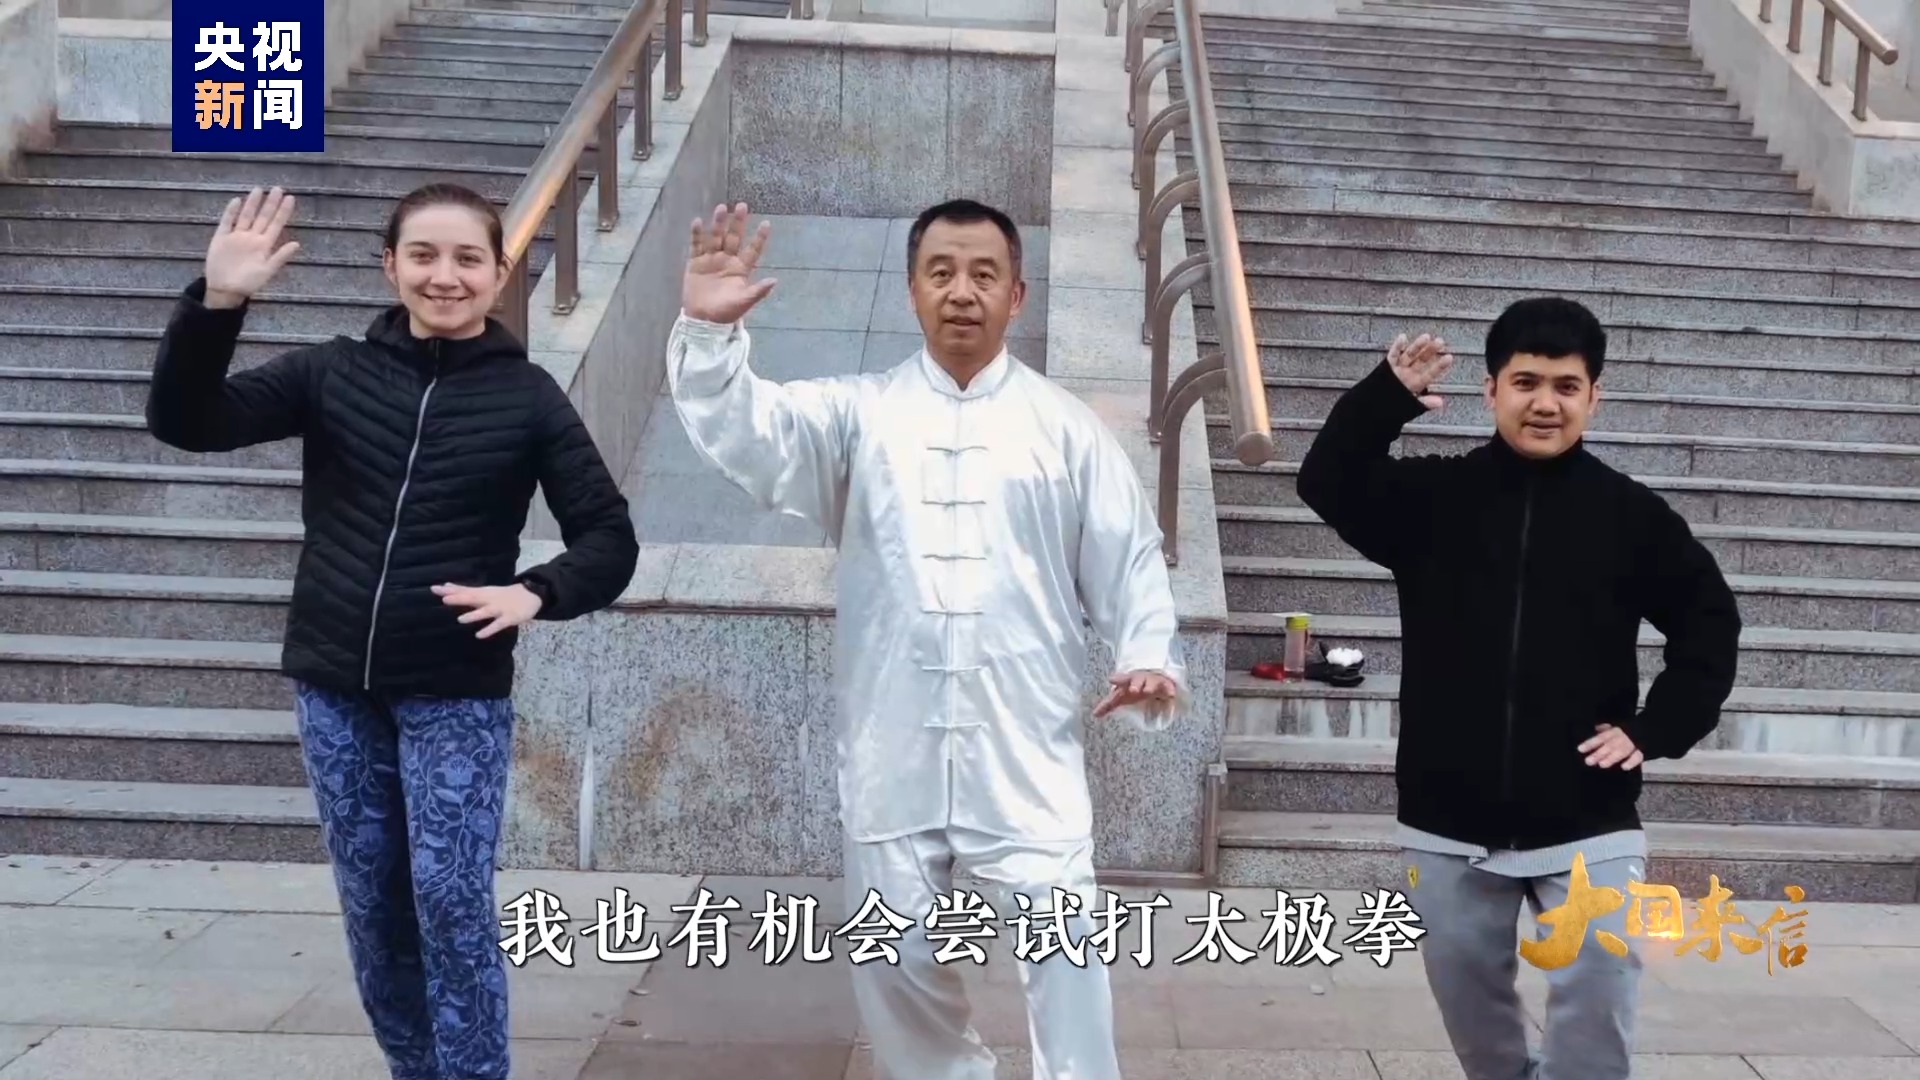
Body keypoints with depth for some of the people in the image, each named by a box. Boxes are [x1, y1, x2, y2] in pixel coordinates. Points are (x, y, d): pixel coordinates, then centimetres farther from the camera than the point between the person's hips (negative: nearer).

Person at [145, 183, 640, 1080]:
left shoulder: (527, 396, -4)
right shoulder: (335, 371, 1)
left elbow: (609, 537, -2)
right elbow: (185, 423, -7)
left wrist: (535, 594, -21)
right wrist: (216, 303, -22)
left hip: (457, 695, -3)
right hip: (335, 685, 3)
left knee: (450, 904, -5)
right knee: (370, 905, 12)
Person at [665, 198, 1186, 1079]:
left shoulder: (1064, 426, 6)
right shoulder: (857, 412, 7)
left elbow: (1128, 559, 7)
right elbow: (747, 433, -8)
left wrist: (1148, 658, -9)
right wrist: (710, 332, -26)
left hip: (1023, 744, -1)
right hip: (893, 742, 2)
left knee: (1060, 939, -6)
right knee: (897, 955, 12)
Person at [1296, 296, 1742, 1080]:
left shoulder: (1630, 514, -1)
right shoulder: (1434, 496, 0)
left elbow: (1709, 622, 7)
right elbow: (1327, 485, -11)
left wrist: (1657, 729, -4)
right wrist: (1387, 397, -24)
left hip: (1585, 822, -1)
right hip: (1450, 821, 2)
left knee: (1596, 1006, -7)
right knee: (1468, 995, 15)